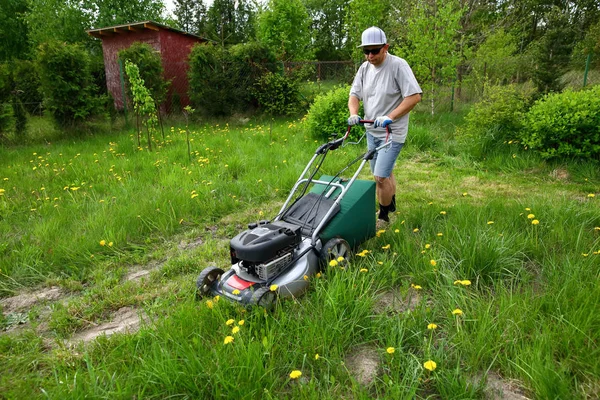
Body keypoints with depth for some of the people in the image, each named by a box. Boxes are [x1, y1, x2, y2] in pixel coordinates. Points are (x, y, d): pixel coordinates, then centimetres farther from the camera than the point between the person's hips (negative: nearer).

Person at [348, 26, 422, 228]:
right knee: (384, 173, 19)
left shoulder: (398, 65, -16)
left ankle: (383, 216, 8)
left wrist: (390, 117, -28)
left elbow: (414, 96, -20)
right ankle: (391, 205, 38)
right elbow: (354, 94, 7)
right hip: (371, 130, 7)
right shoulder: (364, 68, 5)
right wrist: (353, 113, -14)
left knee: (381, 176, -11)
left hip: (392, 132, -7)